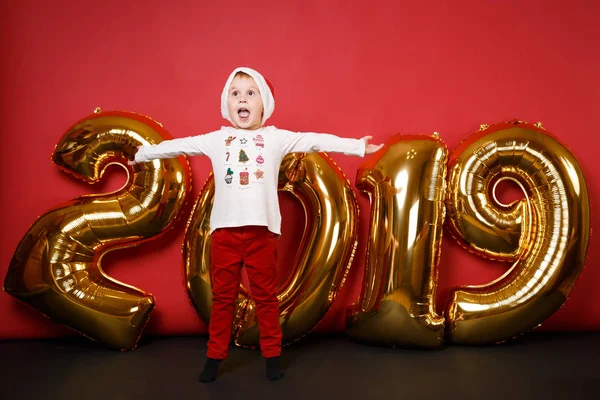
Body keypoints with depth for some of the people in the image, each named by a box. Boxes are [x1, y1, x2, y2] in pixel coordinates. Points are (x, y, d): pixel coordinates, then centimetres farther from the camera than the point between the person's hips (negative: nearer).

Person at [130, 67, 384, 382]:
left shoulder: (277, 138, 5)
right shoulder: (216, 139, 9)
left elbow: (316, 141, 3)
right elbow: (178, 145, 15)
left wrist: (357, 146, 2)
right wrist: (141, 153, 22)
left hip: (262, 229, -1)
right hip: (224, 229, 1)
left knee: (265, 296, 9)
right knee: (223, 296, 11)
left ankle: (272, 356, 22)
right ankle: (214, 357, 23)